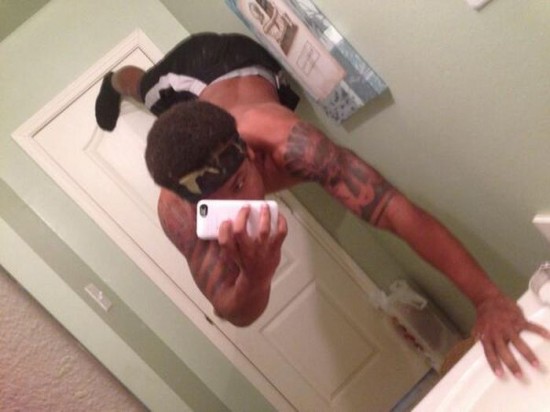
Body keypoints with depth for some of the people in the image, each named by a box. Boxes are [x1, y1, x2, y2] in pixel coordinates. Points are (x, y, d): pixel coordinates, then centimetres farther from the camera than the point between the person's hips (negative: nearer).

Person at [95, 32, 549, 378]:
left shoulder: (283, 142, -54)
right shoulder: (177, 211, -47)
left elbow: (398, 209, -59)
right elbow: (235, 313, -43)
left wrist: (489, 297, -69)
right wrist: (256, 277, -68)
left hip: (244, 58, 0)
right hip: (186, 80, 1)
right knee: (147, 86, 39)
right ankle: (116, 81, 73)